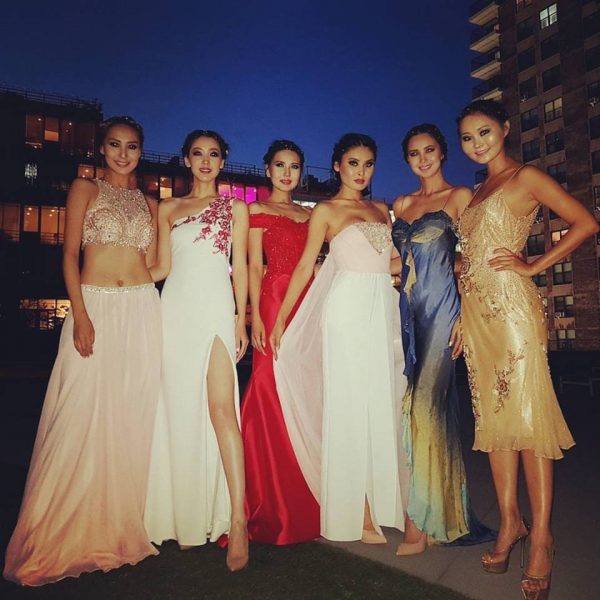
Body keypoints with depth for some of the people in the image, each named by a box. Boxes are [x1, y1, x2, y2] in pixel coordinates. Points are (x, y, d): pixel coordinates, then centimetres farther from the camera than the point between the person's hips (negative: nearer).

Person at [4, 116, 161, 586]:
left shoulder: (148, 204, 16)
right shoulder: (85, 189, 6)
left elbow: (151, 265, 14)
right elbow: (70, 255, -2)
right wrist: (80, 314, -12)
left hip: (142, 311, 3)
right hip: (95, 305, -3)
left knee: (133, 415, 5)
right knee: (85, 415, -3)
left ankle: (123, 524, 19)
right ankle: (74, 530, 12)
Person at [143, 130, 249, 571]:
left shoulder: (235, 208, 13)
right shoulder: (168, 209, 18)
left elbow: (240, 266, 7)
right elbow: (162, 267, 14)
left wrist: (241, 318, -2)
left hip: (215, 307, -3)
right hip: (176, 308, 3)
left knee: (221, 407, -14)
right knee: (178, 410, 1)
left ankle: (237, 521, -13)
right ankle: (188, 518, 11)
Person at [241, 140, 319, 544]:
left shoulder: (309, 214, 20)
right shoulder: (258, 211, 7)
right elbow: (255, 266, -1)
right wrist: (256, 316, -11)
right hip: (274, 301, -4)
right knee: (271, 392, -6)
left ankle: (302, 503, 18)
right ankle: (272, 505, 7)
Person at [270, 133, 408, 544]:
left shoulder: (381, 210, 18)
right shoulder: (326, 211, 4)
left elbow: (393, 259, 19)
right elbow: (305, 267, 0)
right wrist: (280, 318, -5)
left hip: (384, 310, 5)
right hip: (348, 309, -5)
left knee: (382, 403, 6)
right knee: (351, 406, -3)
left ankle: (383, 502, 17)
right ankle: (358, 515, 5)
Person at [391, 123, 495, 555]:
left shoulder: (460, 196, 3)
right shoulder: (402, 204, 18)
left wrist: (464, 314, -12)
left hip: (441, 309, -6)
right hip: (407, 309, 6)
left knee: (426, 407, -9)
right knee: (412, 405, 5)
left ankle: (419, 524, -1)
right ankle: (443, 514, 20)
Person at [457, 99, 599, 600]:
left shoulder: (526, 177, 1)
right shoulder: (477, 193, 21)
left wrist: (534, 266, -8)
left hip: (512, 304, -7)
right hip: (476, 309, 7)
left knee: (527, 415, -6)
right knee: (493, 414, 8)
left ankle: (541, 538, 4)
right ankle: (510, 522, 18)